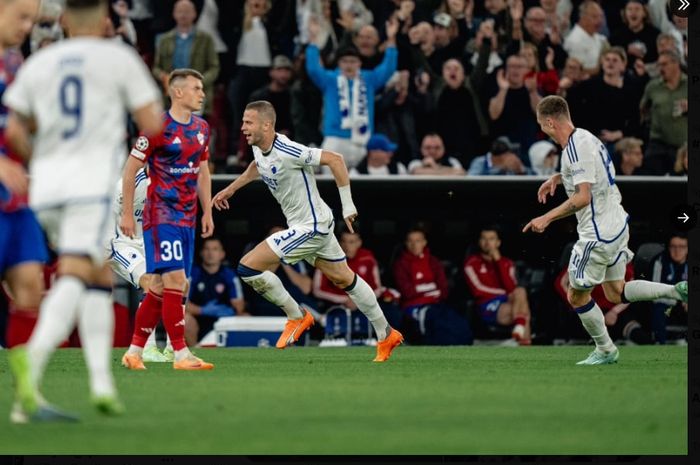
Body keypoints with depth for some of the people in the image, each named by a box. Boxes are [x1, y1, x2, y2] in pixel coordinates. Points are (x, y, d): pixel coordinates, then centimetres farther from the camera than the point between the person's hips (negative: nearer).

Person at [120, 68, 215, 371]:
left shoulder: (201, 128, 10)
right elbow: (130, 169, -8)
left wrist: (207, 211, 16)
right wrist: (127, 214, -9)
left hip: (187, 218, 8)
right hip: (161, 215, -8)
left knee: (160, 286, 8)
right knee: (174, 281, -13)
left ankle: (134, 352, 15)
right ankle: (181, 355, -13)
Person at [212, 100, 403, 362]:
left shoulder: (287, 152, -27)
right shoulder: (259, 148, 1)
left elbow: (334, 159, -26)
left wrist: (348, 206, -22)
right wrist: (231, 189, 30)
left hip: (310, 227, -10)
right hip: (317, 224, 10)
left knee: (248, 268, -12)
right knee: (344, 279, 19)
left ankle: (296, 317, 3)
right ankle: (386, 335, 29)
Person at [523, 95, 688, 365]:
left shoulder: (575, 148, -21)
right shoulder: (586, 138, 9)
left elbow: (583, 197, -27)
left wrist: (547, 218, -24)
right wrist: (558, 178, 22)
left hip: (598, 234, -10)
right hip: (616, 224, 10)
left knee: (576, 296, 5)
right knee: (616, 293, 16)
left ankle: (605, 350, 16)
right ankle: (677, 291, 5)